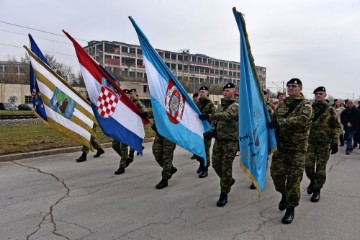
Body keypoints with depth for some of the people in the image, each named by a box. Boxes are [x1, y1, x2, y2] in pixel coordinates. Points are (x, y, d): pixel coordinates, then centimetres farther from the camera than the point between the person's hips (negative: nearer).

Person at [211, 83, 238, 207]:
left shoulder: (236, 106, -9)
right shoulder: (221, 105, 16)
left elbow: (227, 116, -28)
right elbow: (215, 120, 24)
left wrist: (212, 115, -29)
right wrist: (212, 129, 7)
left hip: (230, 141, -7)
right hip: (218, 140, 7)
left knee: (226, 167, -3)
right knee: (216, 164, 12)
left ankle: (224, 194, 10)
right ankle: (229, 180, 38)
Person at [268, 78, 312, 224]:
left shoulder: (305, 105, -4)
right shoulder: (281, 105, 14)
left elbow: (302, 120, -24)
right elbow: (273, 120, 21)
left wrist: (279, 122, -29)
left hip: (297, 148, -5)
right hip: (280, 146, 5)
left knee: (293, 179, 0)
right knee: (276, 173, 4)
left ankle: (290, 209, 15)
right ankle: (284, 195, 34)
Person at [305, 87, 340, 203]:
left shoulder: (330, 110, -1)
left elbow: (336, 127, 1)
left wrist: (334, 142, -7)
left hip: (324, 143, -2)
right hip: (310, 142, 2)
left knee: (321, 168, 2)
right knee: (308, 166, 1)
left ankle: (317, 190, 16)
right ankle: (313, 181, 30)